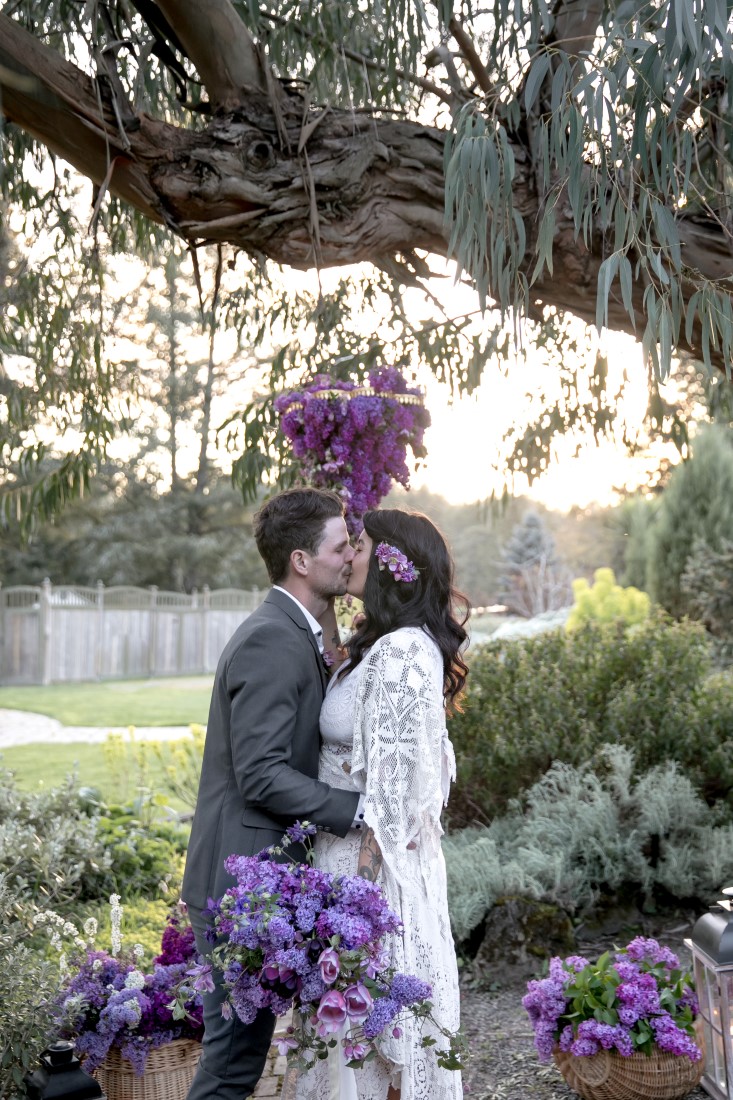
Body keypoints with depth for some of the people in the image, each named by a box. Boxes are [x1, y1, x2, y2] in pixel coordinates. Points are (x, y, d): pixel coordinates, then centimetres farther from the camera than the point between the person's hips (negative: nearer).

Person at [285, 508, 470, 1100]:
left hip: (375, 861, -9)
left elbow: (395, 784, -22)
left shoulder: (399, 654, -21)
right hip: (378, 854, 9)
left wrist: (361, 881, -19)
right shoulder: (402, 645, 9)